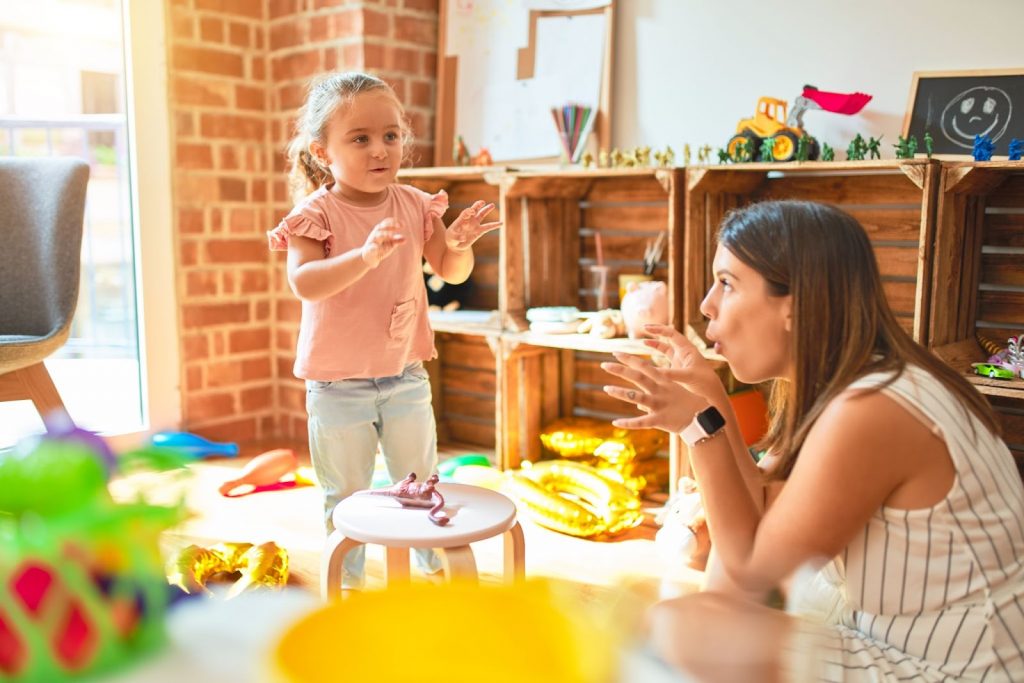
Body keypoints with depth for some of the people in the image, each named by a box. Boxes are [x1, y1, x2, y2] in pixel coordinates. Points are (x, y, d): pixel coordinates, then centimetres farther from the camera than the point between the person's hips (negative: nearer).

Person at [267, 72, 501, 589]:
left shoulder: (415, 206, -3)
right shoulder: (315, 214, -15)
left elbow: (451, 272, 4)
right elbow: (304, 283, -29)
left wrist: (458, 246, -19)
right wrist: (366, 255, -43)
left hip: (405, 375, 4)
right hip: (338, 384, -3)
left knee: (420, 480, 18)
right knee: (345, 493, 12)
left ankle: (436, 564, 38)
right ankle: (347, 579, 32)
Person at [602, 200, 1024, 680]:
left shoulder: (866, 415, -28)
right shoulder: (863, 385, 2)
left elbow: (751, 569, -16)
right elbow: (766, 518, 5)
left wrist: (700, 426, -21)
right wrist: (713, 405, 0)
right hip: (906, 643, 9)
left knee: (679, 630, -16)